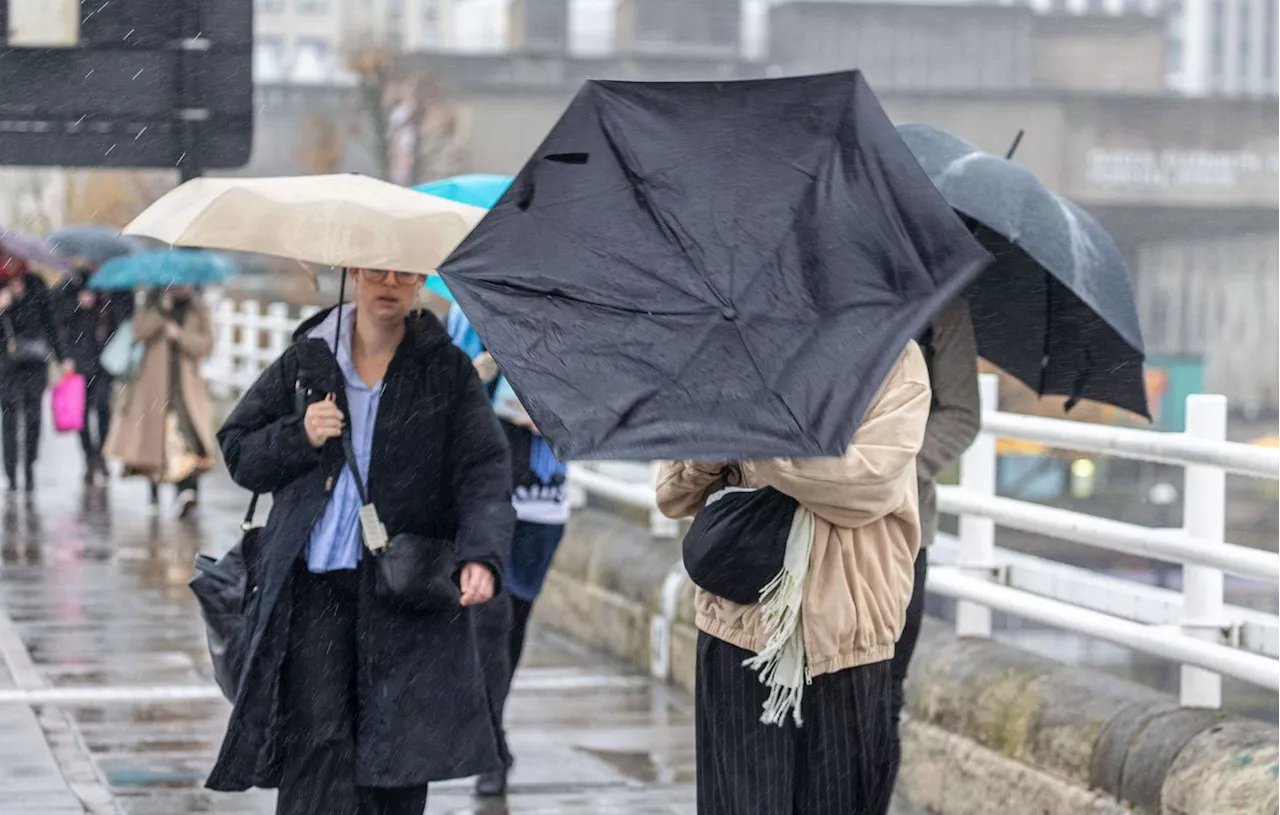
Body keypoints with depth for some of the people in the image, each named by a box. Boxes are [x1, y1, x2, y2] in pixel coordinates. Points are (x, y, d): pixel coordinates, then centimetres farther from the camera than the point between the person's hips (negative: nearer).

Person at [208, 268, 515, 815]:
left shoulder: (446, 369, 5)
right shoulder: (307, 360, 10)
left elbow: (485, 474, -3)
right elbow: (237, 450, 14)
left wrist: (482, 555, -20)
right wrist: (298, 437, -6)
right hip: (313, 586, 1)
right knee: (315, 745, -11)